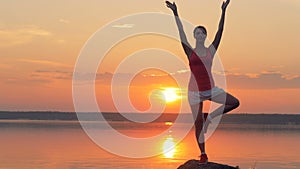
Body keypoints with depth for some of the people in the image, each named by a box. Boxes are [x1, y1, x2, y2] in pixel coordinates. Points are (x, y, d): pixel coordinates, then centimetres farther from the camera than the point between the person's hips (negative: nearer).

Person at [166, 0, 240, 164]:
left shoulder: (211, 51, 4)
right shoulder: (190, 52, -1)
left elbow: (219, 33, -3)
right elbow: (182, 35, -10)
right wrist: (176, 14, -19)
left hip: (211, 89, 2)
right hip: (195, 92, -2)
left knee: (235, 102, -15)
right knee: (198, 124, 2)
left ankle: (209, 116, 3)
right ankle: (203, 154, 19)